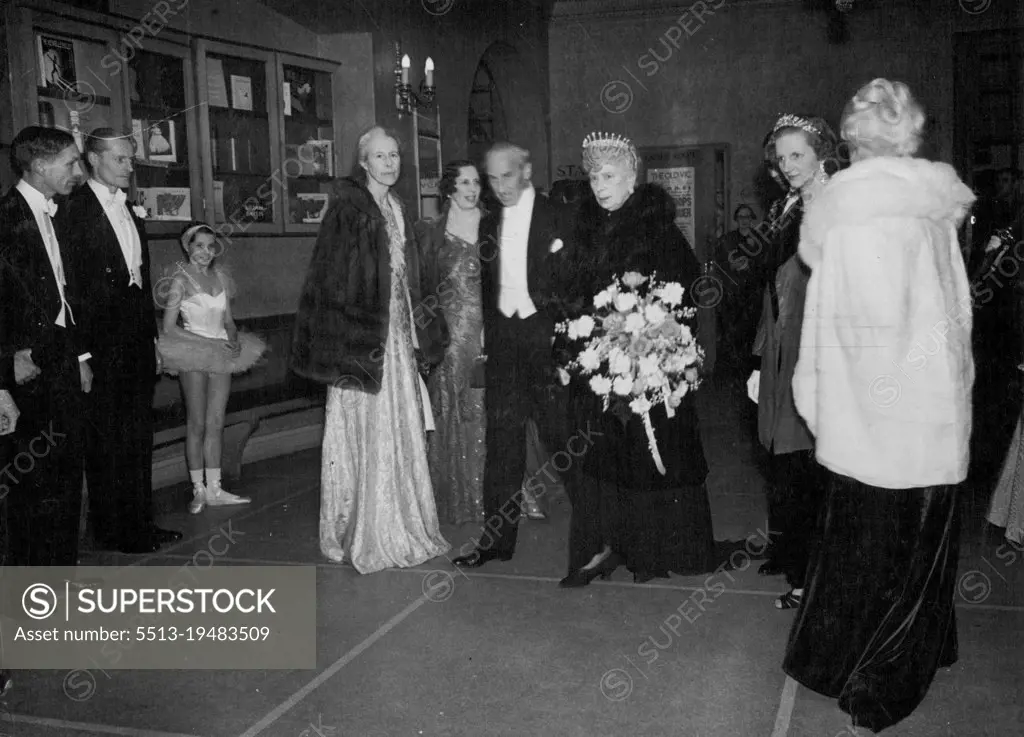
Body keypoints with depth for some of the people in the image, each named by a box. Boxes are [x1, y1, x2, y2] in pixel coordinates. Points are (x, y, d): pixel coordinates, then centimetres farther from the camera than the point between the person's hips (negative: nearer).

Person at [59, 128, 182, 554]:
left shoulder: (130, 210, 16)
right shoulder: (74, 209, -7)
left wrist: (153, 337, 14)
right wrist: (80, 349, -17)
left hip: (138, 339, 7)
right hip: (102, 341, -7)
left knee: (139, 436, 13)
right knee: (107, 439, 2)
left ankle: (140, 523, 23)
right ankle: (112, 530, 12)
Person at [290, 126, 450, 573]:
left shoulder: (396, 210, 14)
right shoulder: (348, 209, -9)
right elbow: (330, 279, -15)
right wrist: (350, 341, -20)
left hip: (398, 334, 8)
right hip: (361, 336, -7)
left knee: (401, 433, 11)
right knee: (366, 433, -2)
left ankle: (402, 527, 22)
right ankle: (367, 536, 8)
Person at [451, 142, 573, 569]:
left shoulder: (556, 218, -1)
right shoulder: (489, 225, 14)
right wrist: (488, 330, 8)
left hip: (546, 336, -4)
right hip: (502, 338, 4)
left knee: (559, 433, 1)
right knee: (502, 437, 4)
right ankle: (498, 537, 9)